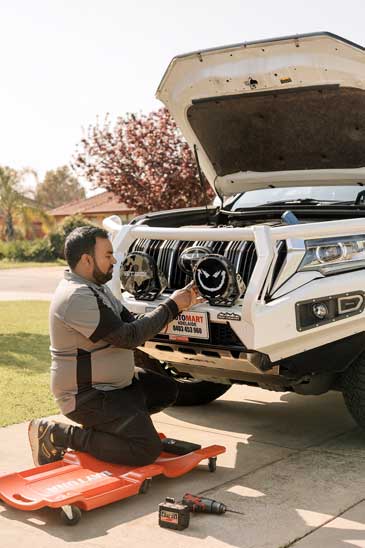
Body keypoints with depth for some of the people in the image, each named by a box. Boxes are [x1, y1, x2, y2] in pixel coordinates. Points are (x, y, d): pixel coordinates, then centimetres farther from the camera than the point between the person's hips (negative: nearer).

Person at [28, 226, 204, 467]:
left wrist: (179, 305, -2)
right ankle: (58, 435, -8)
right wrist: (171, 307, -16)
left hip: (113, 382, 10)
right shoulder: (77, 297, -25)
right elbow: (129, 337, -26)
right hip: (87, 395, -10)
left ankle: (100, 424, 13)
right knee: (147, 450, -18)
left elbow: (132, 322, 9)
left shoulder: (96, 287, 8)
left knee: (167, 390, 18)